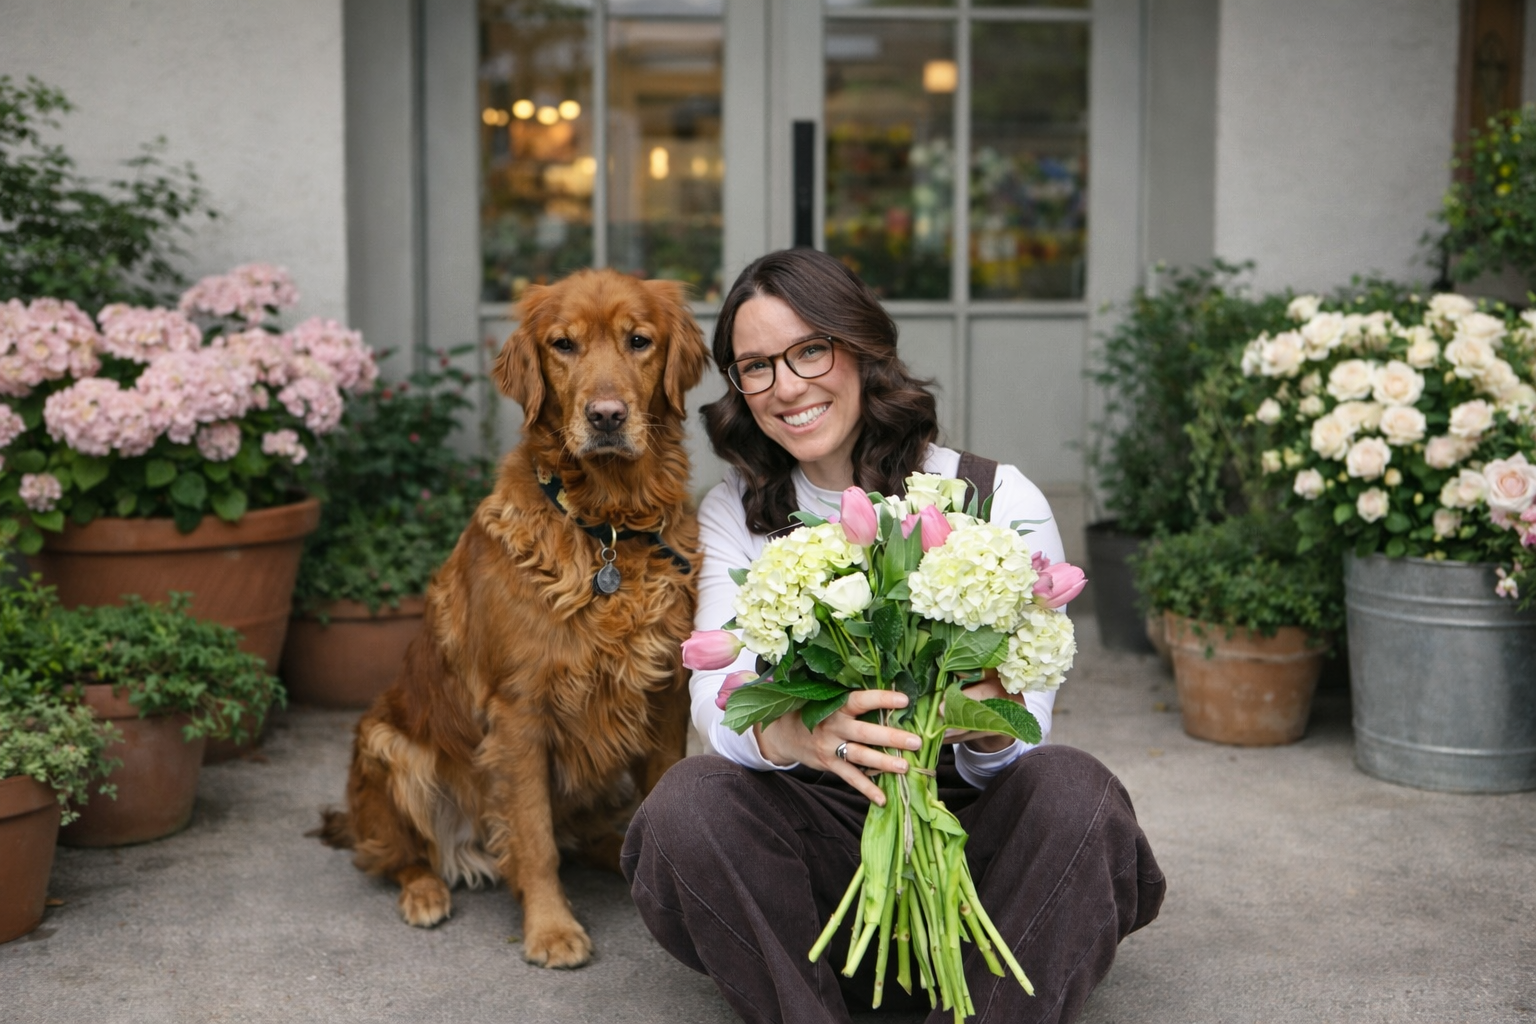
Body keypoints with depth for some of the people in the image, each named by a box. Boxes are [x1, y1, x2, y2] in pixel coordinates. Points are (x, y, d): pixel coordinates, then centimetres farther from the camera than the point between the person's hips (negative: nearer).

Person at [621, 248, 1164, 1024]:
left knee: (1075, 794, -31)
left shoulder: (999, 501, -4)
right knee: (689, 803, -28)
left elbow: (1024, 735, -8)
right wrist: (796, 735, -37)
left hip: (969, 829, -1)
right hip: (821, 829, 1)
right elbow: (716, 696, -12)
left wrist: (990, 729, -34)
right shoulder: (735, 515, 4)